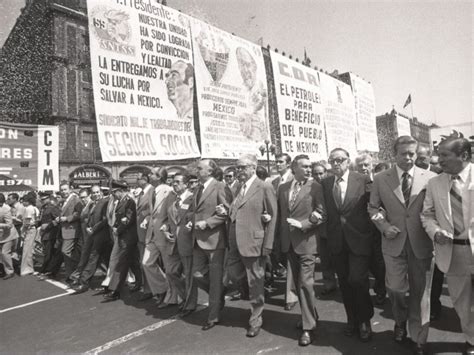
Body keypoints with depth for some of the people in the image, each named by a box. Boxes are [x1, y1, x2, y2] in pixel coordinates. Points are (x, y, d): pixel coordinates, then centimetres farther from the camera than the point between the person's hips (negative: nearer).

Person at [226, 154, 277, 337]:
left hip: (253, 243, -6)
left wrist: (267, 246, -13)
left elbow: (272, 217, -10)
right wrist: (227, 212, 2)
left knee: (255, 283, 8)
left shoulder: (264, 188, -9)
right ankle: (257, 298, 41)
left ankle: (255, 320, 28)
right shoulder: (237, 188, 12)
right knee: (234, 276, 14)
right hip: (235, 244, 7)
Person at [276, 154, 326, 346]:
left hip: (306, 241, -5)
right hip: (288, 242, 5)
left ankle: (308, 327, 8)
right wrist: (279, 237, 8)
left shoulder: (315, 187, -6)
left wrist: (302, 224, -18)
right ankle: (309, 315, 35)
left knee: (306, 283, -5)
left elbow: (322, 214, -9)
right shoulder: (283, 188, 8)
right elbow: (280, 214, 12)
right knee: (298, 283, 17)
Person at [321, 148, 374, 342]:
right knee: (344, 282, 13)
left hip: (358, 239, -3)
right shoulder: (325, 183, 5)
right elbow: (325, 210, 8)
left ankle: (364, 321, 21)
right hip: (336, 241, 4)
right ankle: (352, 320, 33)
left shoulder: (363, 180, -4)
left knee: (357, 280, -5)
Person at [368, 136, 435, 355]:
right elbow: (373, 207, 6)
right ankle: (400, 321, 34)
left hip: (421, 243, 0)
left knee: (420, 291, 10)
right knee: (396, 287, 0)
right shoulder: (381, 179, 0)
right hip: (394, 242, 0)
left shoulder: (430, 178, -2)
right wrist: (384, 226, -8)